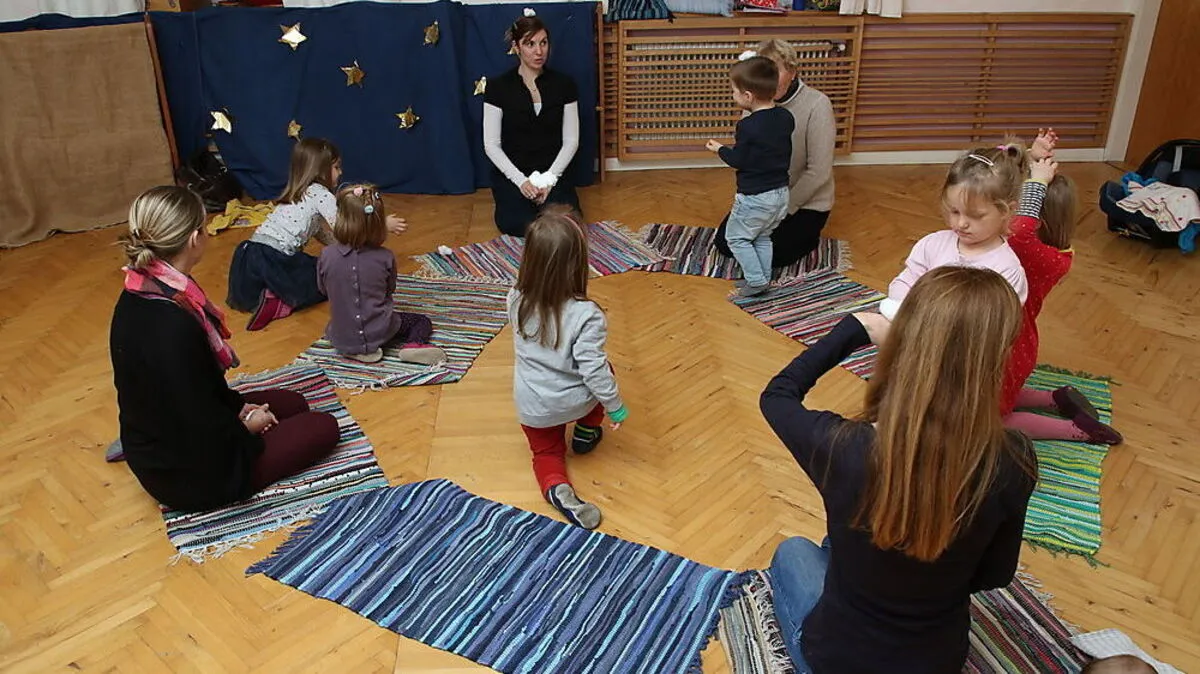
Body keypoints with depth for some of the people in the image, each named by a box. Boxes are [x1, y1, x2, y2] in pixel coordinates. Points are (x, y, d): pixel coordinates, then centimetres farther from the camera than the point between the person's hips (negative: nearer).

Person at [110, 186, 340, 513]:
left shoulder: (141, 296, -6)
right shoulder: (171, 326, -35)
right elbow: (202, 428, -28)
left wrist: (239, 406, 4)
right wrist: (244, 425, -9)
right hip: (187, 474, -9)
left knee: (292, 403, 22)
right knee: (324, 428, 3)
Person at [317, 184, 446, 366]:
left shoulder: (327, 255, -13)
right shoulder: (386, 257, -14)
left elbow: (323, 288, 4)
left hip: (341, 337, 1)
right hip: (380, 333, -1)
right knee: (423, 321, 22)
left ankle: (355, 350, 7)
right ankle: (414, 344, -9)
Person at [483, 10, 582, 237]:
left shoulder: (563, 84, 0)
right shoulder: (498, 87, -6)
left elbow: (571, 140, 0)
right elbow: (491, 144, -5)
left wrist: (550, 178, -13)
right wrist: (521, 180, -17)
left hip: (553, 172, 1)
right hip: (512, 173, -1)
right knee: (521, 226, -27)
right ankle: (512, 202, 8)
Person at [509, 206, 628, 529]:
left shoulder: (517, 300, -16)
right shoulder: (585, 315, -30)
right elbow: (594, 370, -23)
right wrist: (616, 406, -8)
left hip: (531, 406, 3)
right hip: (574, 401, -2)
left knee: (546, 452, 26)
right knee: (605, 371, 29)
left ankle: (557, 487, -5)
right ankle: (586, 433, 40)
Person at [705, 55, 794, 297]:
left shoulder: (747, 126, -22)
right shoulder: (786, 118, 0)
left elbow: (738, 160, -14)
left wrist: (720, 149, 6)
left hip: (754, 197, -8)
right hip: (781, 193, 8)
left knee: (737, 237, 9)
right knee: (763, 237, 23)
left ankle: (756, 280, 7)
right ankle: (764, 278, 28)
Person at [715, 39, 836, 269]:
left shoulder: (817, 105, -22)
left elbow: (819, 172, -22)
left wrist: (783, 208, -17)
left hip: (807, 203, -5)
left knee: (767, 255, -16)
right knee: (724, 243, 1)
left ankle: (808, 237, 13)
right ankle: (778, 227, 23)